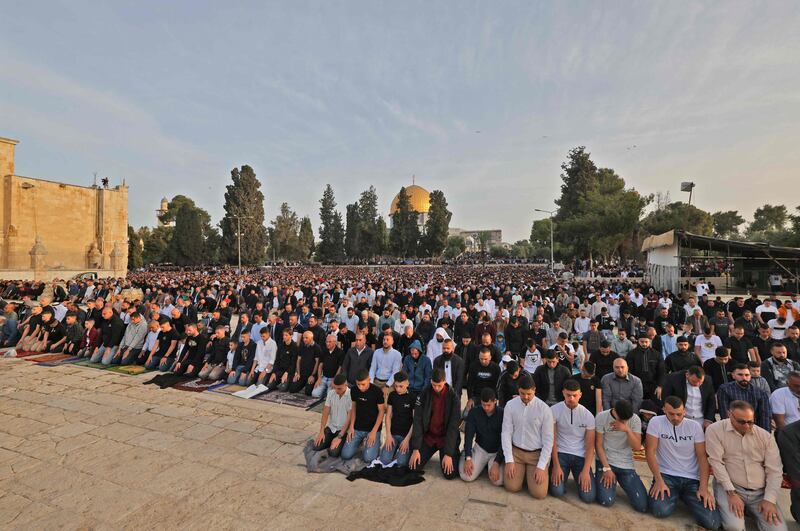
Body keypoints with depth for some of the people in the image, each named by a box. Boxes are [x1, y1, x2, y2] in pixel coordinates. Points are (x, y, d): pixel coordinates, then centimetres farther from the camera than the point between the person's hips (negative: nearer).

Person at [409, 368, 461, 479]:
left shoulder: (453, 397, -15)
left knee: (450, 474, -15)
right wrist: (415, 449, -14)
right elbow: (417, 421, -9)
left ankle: (455, 454, 16)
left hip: (447, 438, -2)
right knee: (413, 467, -8)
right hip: (428, 436, 2)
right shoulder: (424, 394, -10)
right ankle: (430, 452, 21)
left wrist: (449, 453, -21)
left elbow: (453, 426, -16)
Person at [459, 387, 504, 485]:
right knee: (466, 476, -17)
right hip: (480, 449, 1)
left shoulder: (503, 414, -16)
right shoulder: (474, 412, -10)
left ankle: (490, 464, 8)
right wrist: (468, 458, -22)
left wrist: (496, 463, -26)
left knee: (498, 481, -24)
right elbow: (468, 436, -10)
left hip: (498, 451, -1)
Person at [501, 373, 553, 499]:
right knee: (511, 487, -10)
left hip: (537, 453, -1)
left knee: (539, 493, -12)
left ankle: (531, 473, 20)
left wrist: (541, 466, -12)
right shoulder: (510, 405, -8)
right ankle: (522, 471, 22)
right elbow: (506, 433, -5)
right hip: (516, 451, 1)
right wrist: (509, 460, -10)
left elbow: (548, 439, -9)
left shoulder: (544, 409, -14)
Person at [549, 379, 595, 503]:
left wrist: (586, 470, -13)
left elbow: (590, 446, -2)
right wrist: (556, 466, -12)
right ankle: (561, 474, 16)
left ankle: (580, 477, 20)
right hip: (560, 453, -1)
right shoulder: (554, 410, -10)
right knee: (557, 491, -17)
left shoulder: (588, 416, -5)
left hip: (580, 456, 2)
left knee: (588, 496, -12)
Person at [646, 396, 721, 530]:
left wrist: (704, 487, -11)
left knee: (711, 521, -17)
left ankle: (685, 497, 16)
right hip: (666, 476, -2)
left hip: (692, 479, 2)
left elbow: (702, 457, -1)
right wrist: (659, 480, -18)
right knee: (660, 511, -24)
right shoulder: (656, 422, -9)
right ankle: (675, 497, 11)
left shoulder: (694, 426, -1)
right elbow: (650, 451, -10)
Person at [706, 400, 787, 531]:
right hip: (729, 488, -4)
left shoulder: (765, 436, 2)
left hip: (761, 491, 4)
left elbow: (774, 471, 3)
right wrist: (732, 493, -16)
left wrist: (770, 500, -6)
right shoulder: (715, 430, -9)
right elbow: (716, 463, -11)